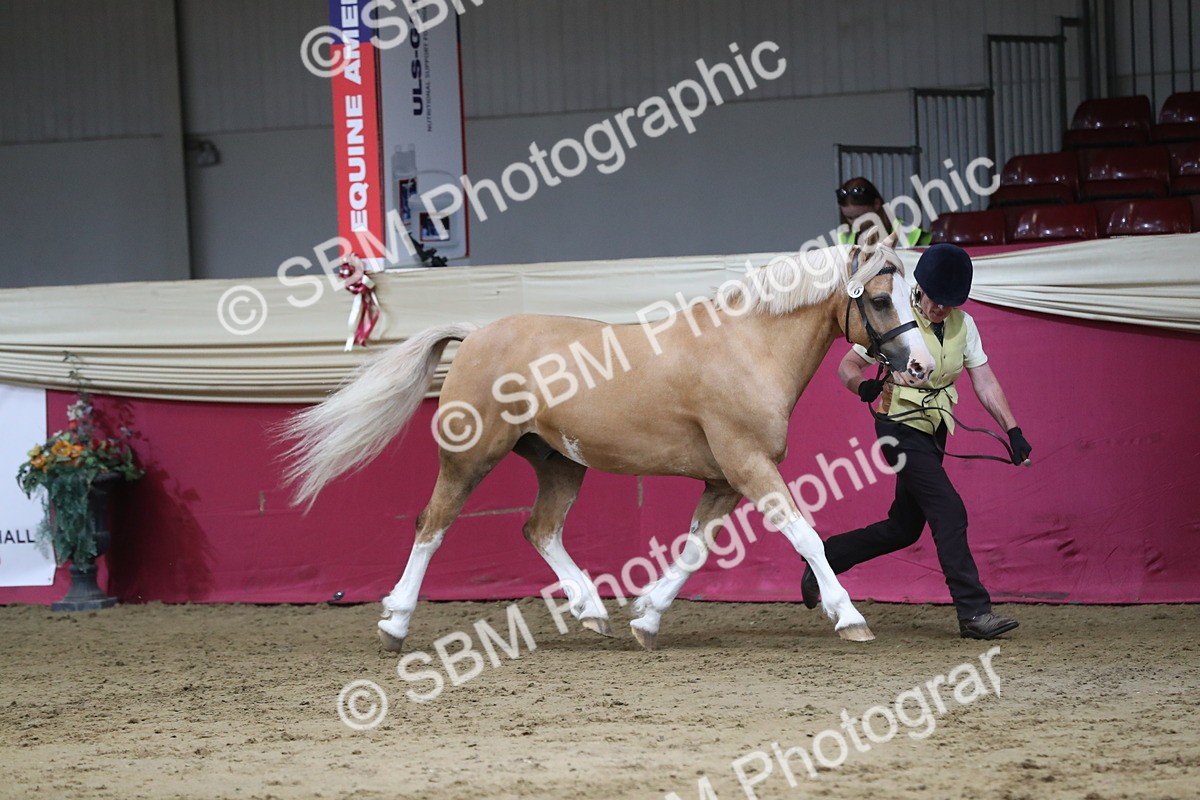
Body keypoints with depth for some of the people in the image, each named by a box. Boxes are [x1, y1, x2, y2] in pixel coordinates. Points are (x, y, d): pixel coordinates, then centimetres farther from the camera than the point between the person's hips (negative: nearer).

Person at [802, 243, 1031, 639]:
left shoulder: (963, 325, 2)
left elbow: (985, 383, 3)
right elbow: (847, 366, -7)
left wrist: (1012, 429, -8)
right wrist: (863, 386, -30)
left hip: (933, 433, 7)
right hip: (901, 430, -7)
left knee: (904, 528, 11)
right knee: (949, 513, -15)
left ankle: (825, 559, 29)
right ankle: (974, 612, -15)